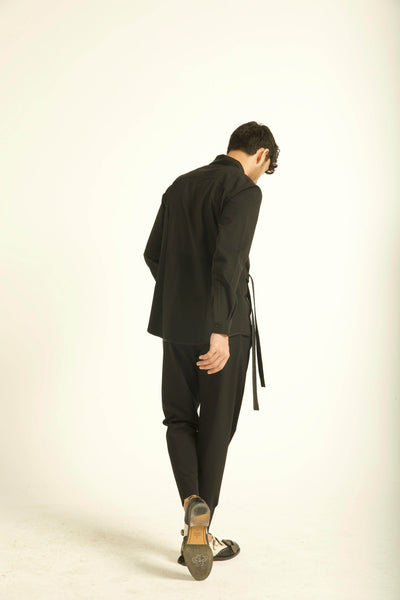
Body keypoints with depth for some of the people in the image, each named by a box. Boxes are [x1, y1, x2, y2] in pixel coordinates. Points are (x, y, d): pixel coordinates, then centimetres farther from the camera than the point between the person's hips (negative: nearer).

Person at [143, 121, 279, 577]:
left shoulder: (179, 185, 12)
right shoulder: (244, 191, -10)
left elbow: (153, 254, 16)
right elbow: (228, 260, -23)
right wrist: (219, 331, -26)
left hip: (176, 325, 6)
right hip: (223, 327, -5)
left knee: (179, 418, 16)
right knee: (215, 427, 7)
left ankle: (192, 505, -3)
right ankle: (202, 532, 15)